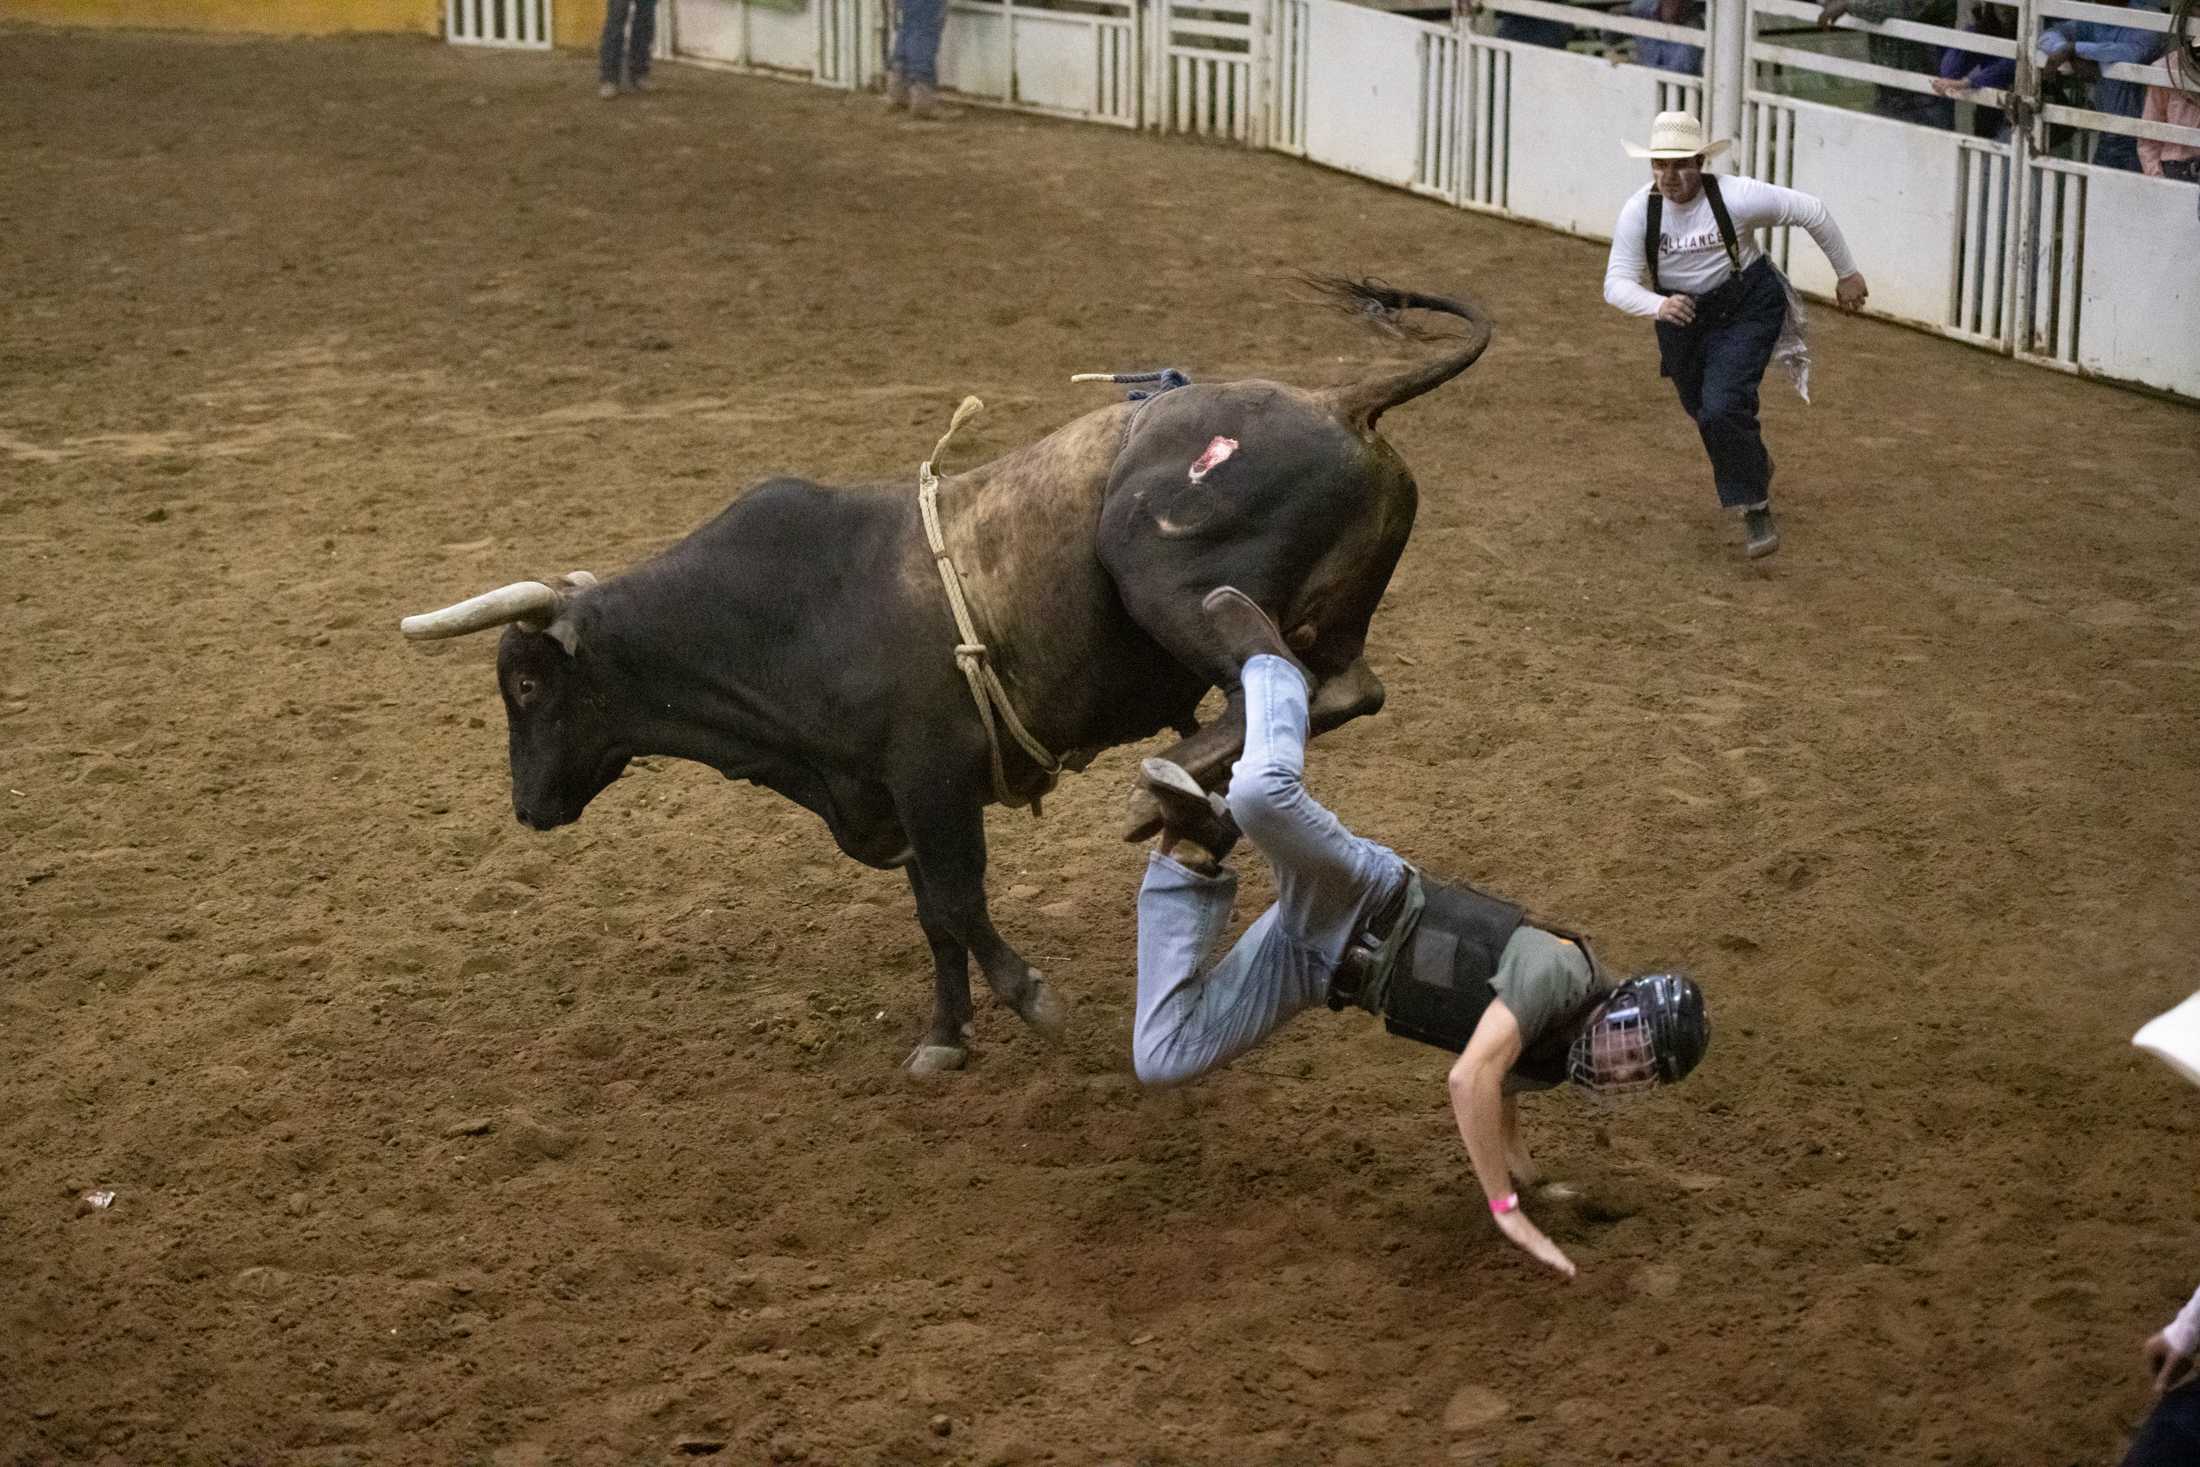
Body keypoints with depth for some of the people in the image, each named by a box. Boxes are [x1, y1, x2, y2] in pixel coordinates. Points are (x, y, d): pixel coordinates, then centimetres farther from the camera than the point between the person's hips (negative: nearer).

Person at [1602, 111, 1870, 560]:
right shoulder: (1637, 211, -20)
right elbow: (1617, 283, -24)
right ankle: (1753, 463, 57)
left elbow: (1811, 212, -14)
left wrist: (1846, 274, -4)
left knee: (1722, 409, -22)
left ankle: (1756, 509, -2)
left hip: (1746, 308, -4)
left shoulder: (1736, 197, -26)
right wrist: (1658, 305, -46)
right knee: (1701, 408, 24)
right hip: (1681, 315, 4)